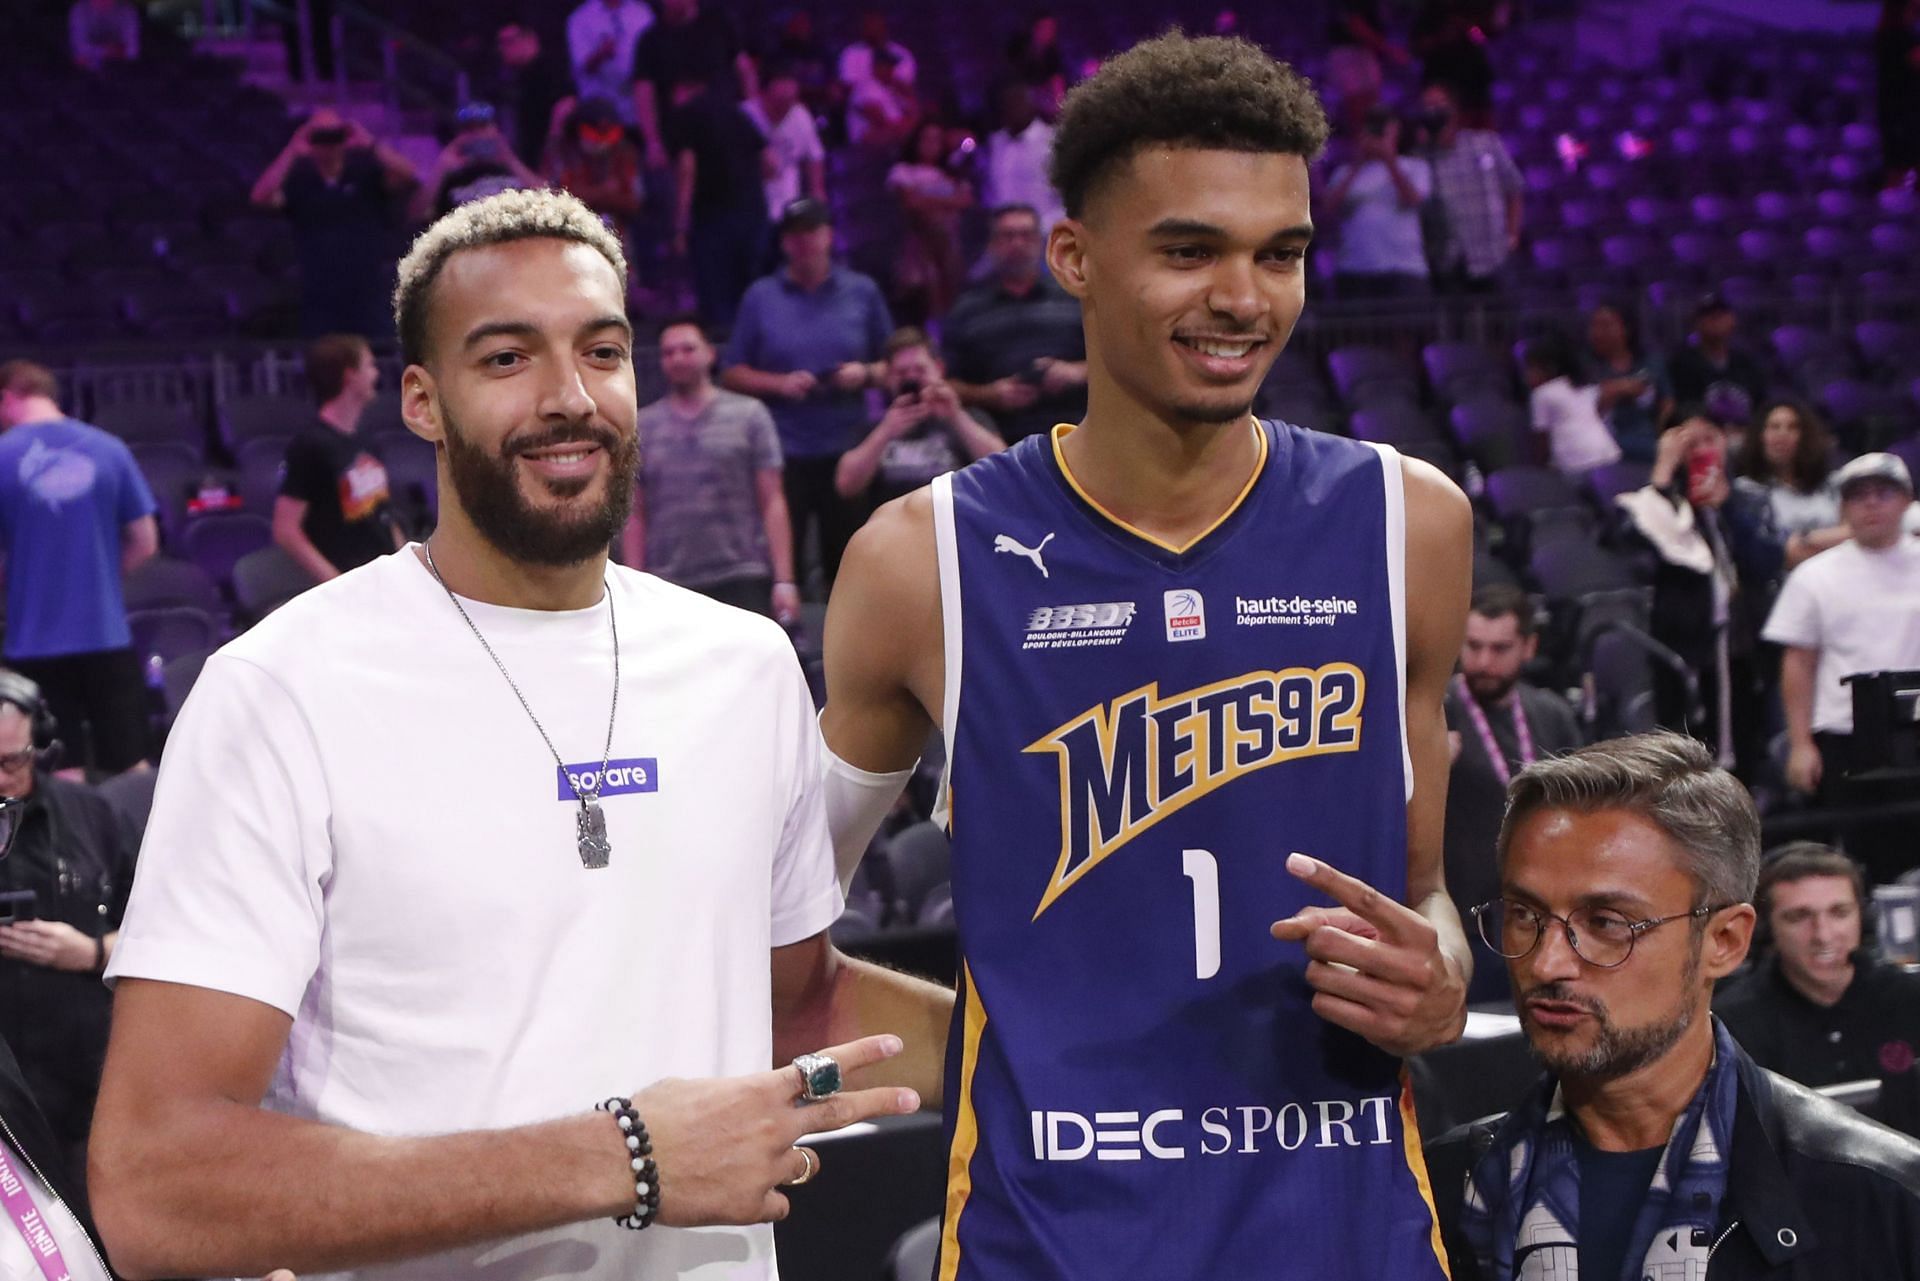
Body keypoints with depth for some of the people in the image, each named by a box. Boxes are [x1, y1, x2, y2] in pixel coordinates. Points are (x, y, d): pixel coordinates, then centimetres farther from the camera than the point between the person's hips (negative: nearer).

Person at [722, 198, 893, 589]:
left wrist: (867, 374, -8)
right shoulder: (761, 296, 8)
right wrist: (779, 384, -9)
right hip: (783, 454, -1)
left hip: (847, 453, 1)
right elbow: (731, 374, 7)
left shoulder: (863, 292, 9)